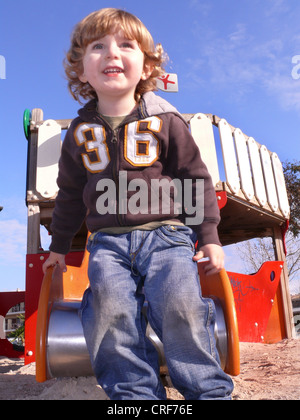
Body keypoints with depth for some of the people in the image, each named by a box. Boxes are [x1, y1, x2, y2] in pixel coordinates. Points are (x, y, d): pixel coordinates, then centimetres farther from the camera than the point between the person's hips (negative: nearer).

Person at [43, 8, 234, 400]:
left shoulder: (165, 121, 5)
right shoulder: (80, 132, 13)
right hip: (108, 239, 2)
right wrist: (60, 243, 28)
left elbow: (196, 178, 8)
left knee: (179, 302, -23)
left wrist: (209, 235, 2)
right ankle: (135, 391, -9)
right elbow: (70, 192, 23)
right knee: (109, 306, -23)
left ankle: (210, 390, -4)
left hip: (167, 232, -2)